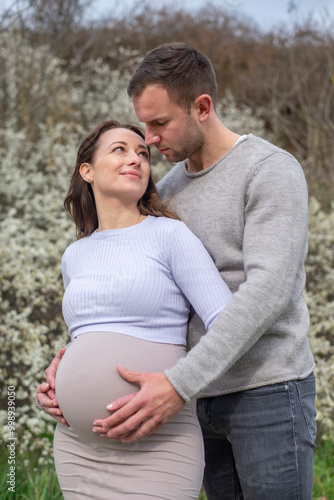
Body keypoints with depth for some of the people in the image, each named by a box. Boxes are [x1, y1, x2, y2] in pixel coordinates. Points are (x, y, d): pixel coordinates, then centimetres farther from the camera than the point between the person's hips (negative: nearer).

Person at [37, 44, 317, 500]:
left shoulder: (272, 170, -12)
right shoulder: (169, 189, 11)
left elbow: (268, 290, -24)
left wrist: (178, 385, -33)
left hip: (269, 392, -7)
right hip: (206, 394, 7)